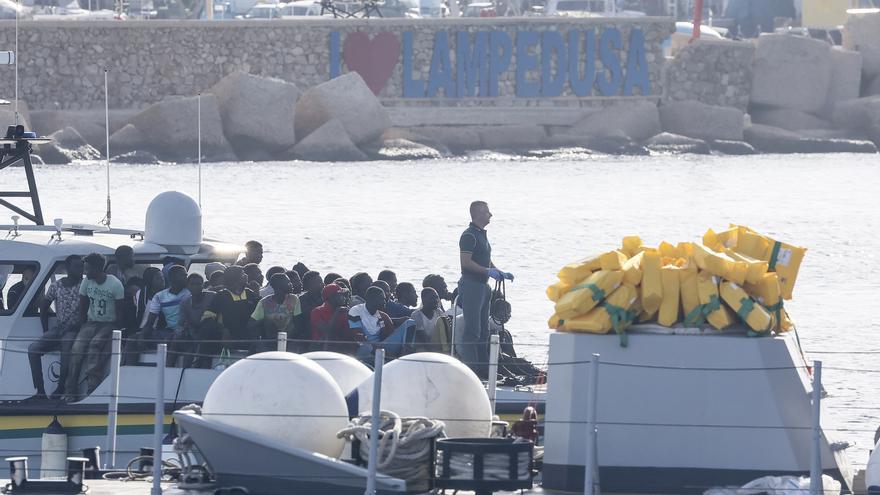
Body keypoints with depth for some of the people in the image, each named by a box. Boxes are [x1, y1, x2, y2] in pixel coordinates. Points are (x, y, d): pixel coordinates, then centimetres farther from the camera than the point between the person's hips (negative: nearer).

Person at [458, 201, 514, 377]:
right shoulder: (469, 235, -13)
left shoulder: (482, 235, 18)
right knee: (472, 329, -11)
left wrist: (500, 273, 15)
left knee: (483, 329, 13)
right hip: (471, 285, -10)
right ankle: (469, 367, -11)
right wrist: (489, 271, -22)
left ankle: (483, 367, 19)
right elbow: (466, 262, -21)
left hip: (482, 285, 10)